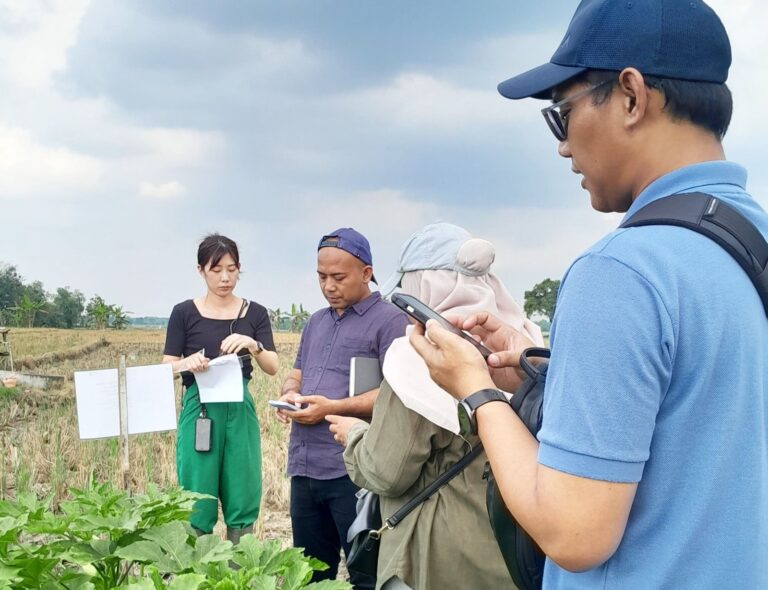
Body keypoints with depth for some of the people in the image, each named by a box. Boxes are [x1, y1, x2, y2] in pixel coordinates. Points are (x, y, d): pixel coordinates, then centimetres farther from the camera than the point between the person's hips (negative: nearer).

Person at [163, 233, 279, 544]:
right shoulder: (184, 313, 2)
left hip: (240, 412, 2)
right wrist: (188, 363, -22)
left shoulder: (255, 313, 6)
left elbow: (273, 368, 0)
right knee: (197, 504, -2)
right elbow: (167, 368, 0)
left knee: (242, 503, 4)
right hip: (199, 411, -2)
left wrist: (252, 345, -20)